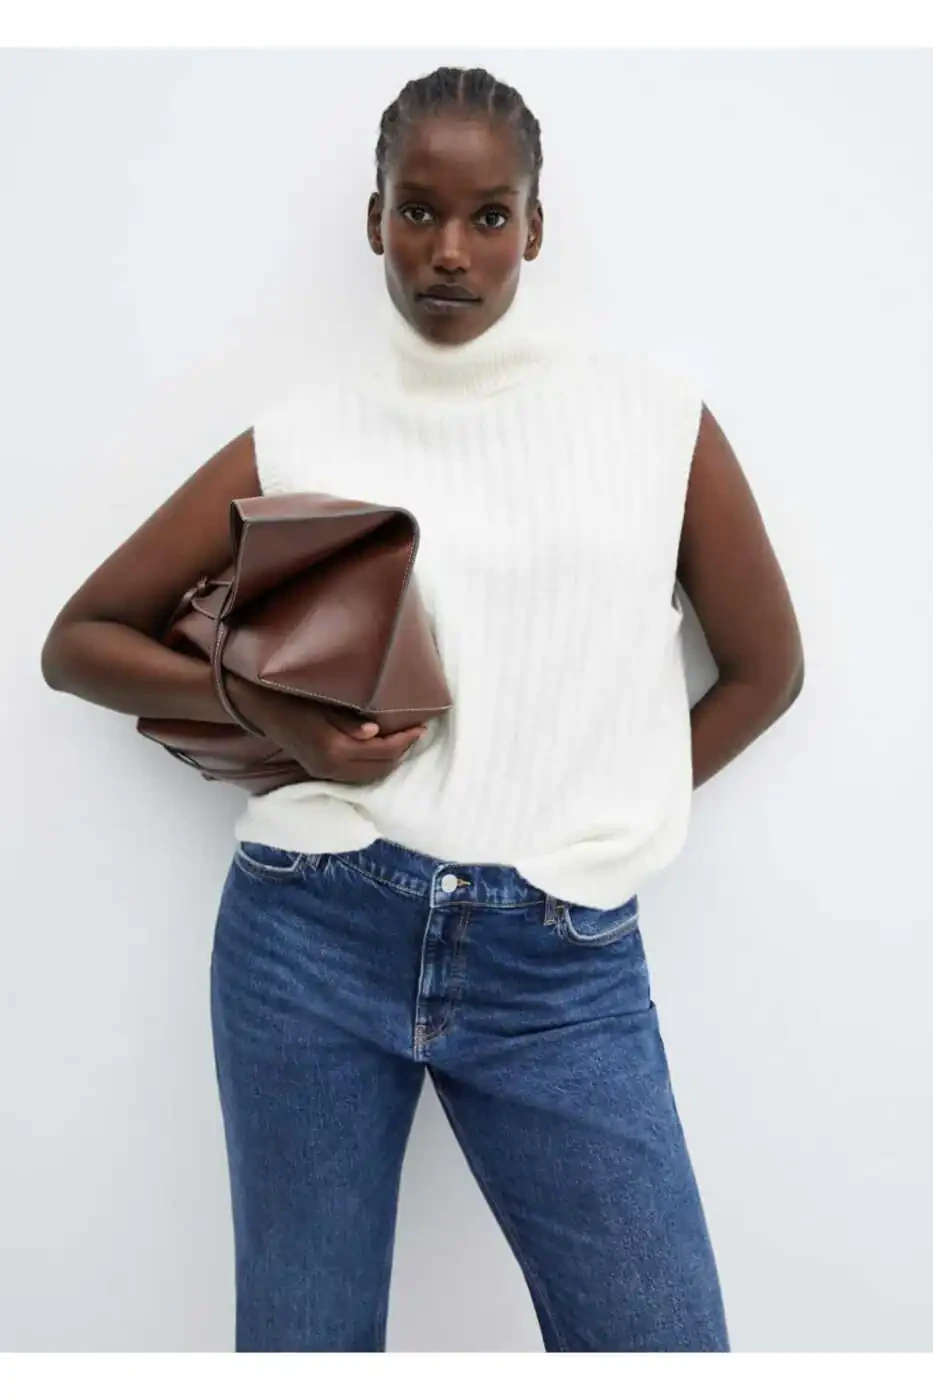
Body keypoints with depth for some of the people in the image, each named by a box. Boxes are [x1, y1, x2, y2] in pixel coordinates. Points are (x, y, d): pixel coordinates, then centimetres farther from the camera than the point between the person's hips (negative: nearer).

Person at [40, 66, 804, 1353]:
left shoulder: (653, 415, 4)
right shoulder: (298, 437, 4)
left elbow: (765, 666, 13)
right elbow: (79, 640, 9)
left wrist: (609, 812, 5)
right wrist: (260, 702, -8)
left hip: (563, 962, 0)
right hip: (312, 931, 0)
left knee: (664, 1338, 2)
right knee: (302, 1341, 12)